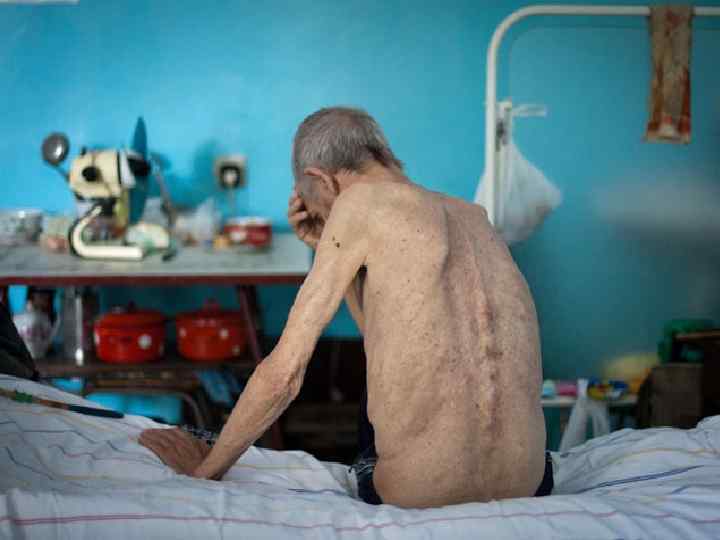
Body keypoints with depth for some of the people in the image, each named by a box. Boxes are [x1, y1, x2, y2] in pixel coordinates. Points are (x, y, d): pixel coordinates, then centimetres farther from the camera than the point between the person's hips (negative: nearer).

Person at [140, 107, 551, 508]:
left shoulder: (361, 201, -7)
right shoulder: (474, 217, 11)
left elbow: (284, 372, -7)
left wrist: (206, 469, 6)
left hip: (417, 497, -5)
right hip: (528, 487, 5)